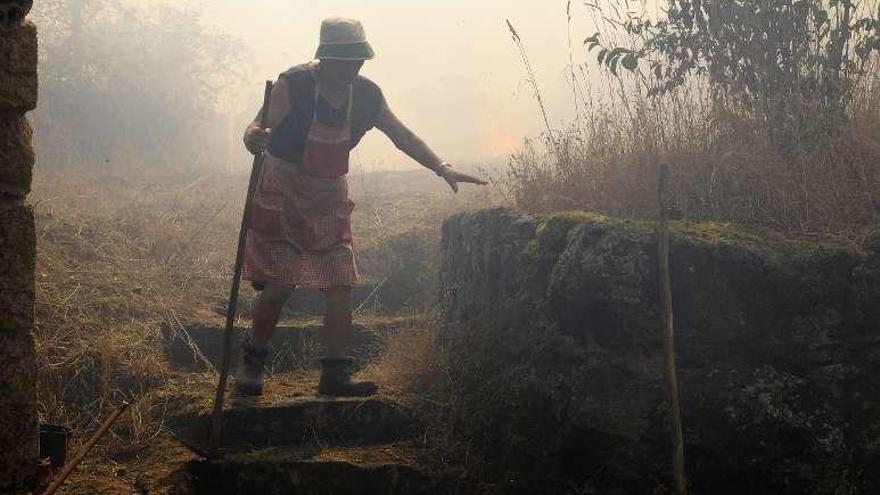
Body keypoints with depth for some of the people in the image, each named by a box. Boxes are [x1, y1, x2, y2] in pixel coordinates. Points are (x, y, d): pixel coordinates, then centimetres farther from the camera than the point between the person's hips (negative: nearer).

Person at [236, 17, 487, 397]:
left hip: (330, 199, 5)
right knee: (279, 284, -9)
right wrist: (253, 138, -44)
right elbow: (259, 128, -19)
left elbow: (402, 136, 6)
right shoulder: (294, 85, -17)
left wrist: (442, 169, -2)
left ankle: (335, 375, 5)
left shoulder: (366, 95, -3)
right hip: (282, 195, -5)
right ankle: (251, 362, 13)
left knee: (340, 285, -1)